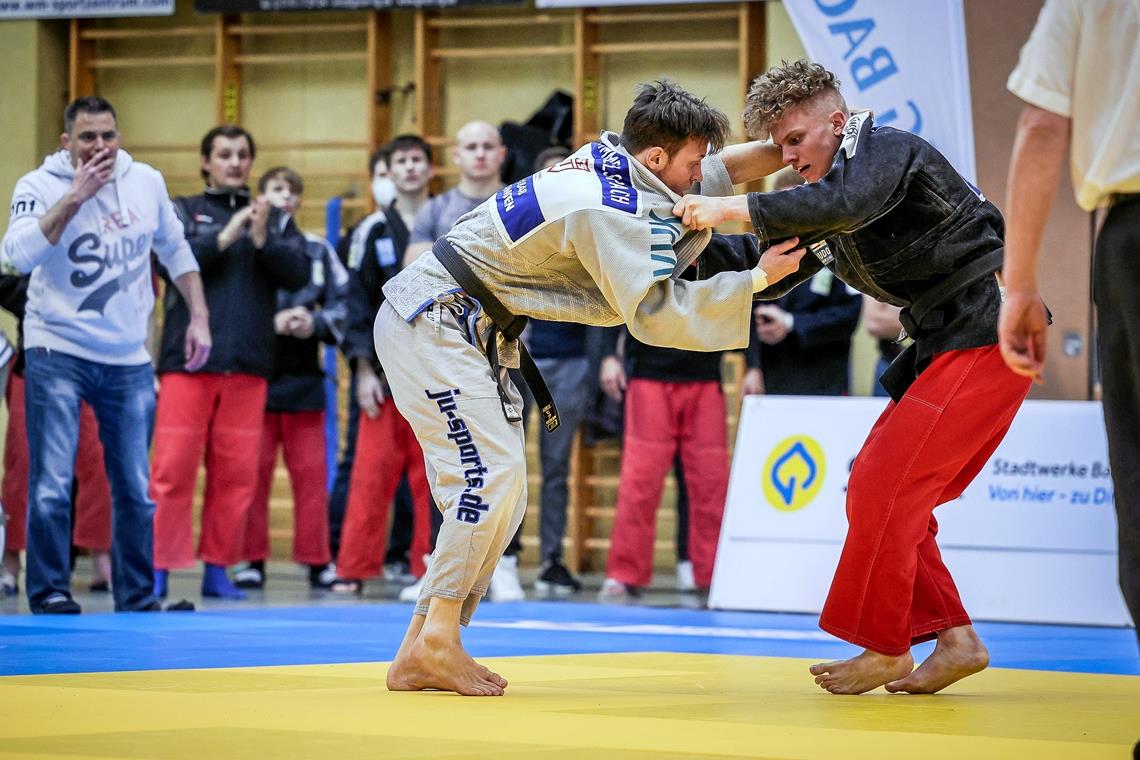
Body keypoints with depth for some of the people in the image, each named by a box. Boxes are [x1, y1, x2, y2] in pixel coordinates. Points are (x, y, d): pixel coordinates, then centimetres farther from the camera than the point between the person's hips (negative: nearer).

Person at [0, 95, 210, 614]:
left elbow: (175, 250, 16)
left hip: (129, 359, 4)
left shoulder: (146, 182, 2)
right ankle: (48, 592, 2)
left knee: (136, 489, 7)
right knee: (52, 486, -9)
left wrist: (199, 317, 10)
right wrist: (75, 196, -27)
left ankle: (137, 598, 17)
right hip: (57, 351, -4)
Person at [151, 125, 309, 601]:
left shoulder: (276, 221, 15)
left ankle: (218, 569, 10)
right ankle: (159, 569, -2)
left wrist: (263, 240, -13)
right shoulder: (183, 212, 10)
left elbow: (298, 274, 1)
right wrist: (226, 237, -15)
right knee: (173, 468, -6)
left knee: (237, 472, 2)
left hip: (248, 365, 2)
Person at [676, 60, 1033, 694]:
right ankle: (954, 639, 9)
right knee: (885, 492, 8)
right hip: (947, 343, 10)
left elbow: (845, 205, -34)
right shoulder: (821, 201, 15)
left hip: (987, 336, -10)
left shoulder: (887, 149, -13)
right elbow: (770, 280, 17)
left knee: (883, 486, -11)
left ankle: (886, 649, -2)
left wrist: (733, 208, -35)